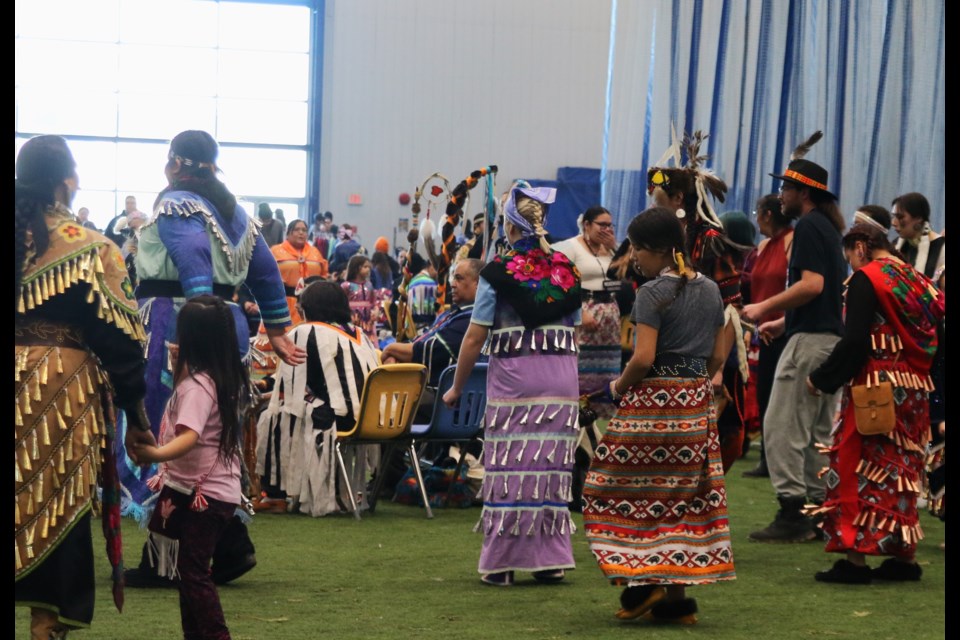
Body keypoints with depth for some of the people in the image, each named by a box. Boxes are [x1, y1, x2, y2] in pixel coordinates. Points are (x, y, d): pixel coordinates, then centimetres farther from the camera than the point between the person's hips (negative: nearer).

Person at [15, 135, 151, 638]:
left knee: (27, 500, 13)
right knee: (59, 512, 6)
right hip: (63, 395, -3)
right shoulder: (90, 249, -9)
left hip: (24, 390, 4)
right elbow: (119, 339, -7)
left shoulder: (21, 238, 2)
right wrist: (136, 412, 2)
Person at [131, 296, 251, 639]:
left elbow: (190, 435, -35)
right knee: (192, 571, 16)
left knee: (192, 573, -10)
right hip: (223, 491, 9)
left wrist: (157, 454, -51)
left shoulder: (196, 385, -18)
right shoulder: (230, 378, 8)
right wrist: (180, 368, 22)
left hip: (198, 494, -9)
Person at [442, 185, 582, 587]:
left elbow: (475, 337, -4)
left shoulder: (499, 272, -4)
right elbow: (574, 328, 13)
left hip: (513, 377, -4)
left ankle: (501, 562, 3)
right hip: (562, 376, 4)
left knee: (508, 465, 0)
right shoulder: (565, 270, 9)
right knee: (552, 466, 7)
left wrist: (456, 388, 4)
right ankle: (551, 559, 10)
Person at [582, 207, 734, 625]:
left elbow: (643, 358, -19)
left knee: (633, 491, 4)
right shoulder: (710, 290, 9)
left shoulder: (653, 292, -13)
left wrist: (619, 387, -3)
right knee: (685, 495, 8)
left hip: (653, 401, -7)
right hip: (698, 403, 7)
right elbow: (717, 356, 11)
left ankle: (644, 580, -3)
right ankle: (677, 596, 9)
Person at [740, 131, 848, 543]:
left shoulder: (808, 226, -11)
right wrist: (783, 321, 24)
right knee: (818, 430, 13)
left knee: (783, 425, -9)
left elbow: (811, 284, -22)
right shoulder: (828, 227, 19)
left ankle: (791, 513, -12)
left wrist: (765, 307, -14)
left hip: (811, 339, -10)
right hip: (833, 336, 10)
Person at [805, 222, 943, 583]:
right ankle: (905, 556, 16)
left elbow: (855, 341, -18)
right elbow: (931, 339, 13)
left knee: (859, 469, -2)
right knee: (902, 470, 14)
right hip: (915, 388, 8)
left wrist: (820, 379, -9)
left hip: (875, 388, -7)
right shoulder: (917, 280, 12)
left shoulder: (865, 279, -11)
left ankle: (855, 558, -3)